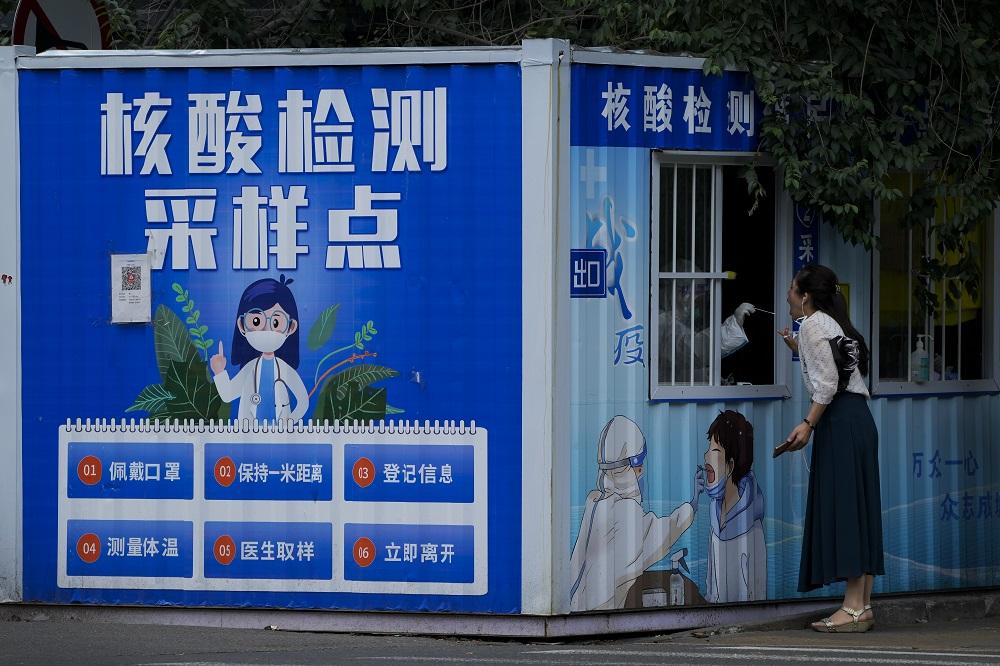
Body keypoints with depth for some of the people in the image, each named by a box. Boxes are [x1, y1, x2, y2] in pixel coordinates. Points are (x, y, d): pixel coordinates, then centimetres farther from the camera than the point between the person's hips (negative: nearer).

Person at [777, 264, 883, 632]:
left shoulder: (813, 325, -6)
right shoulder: (832, 323, 22)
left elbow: (828, 382, -14)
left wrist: (807, 424, -16)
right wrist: (797, 349, 34)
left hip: (840, 420, -10)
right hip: (859, 418, 10)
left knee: (843, 506, -11)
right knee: (858, 510, 8)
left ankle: (854, 608, -16)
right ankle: (863, 606, 7)